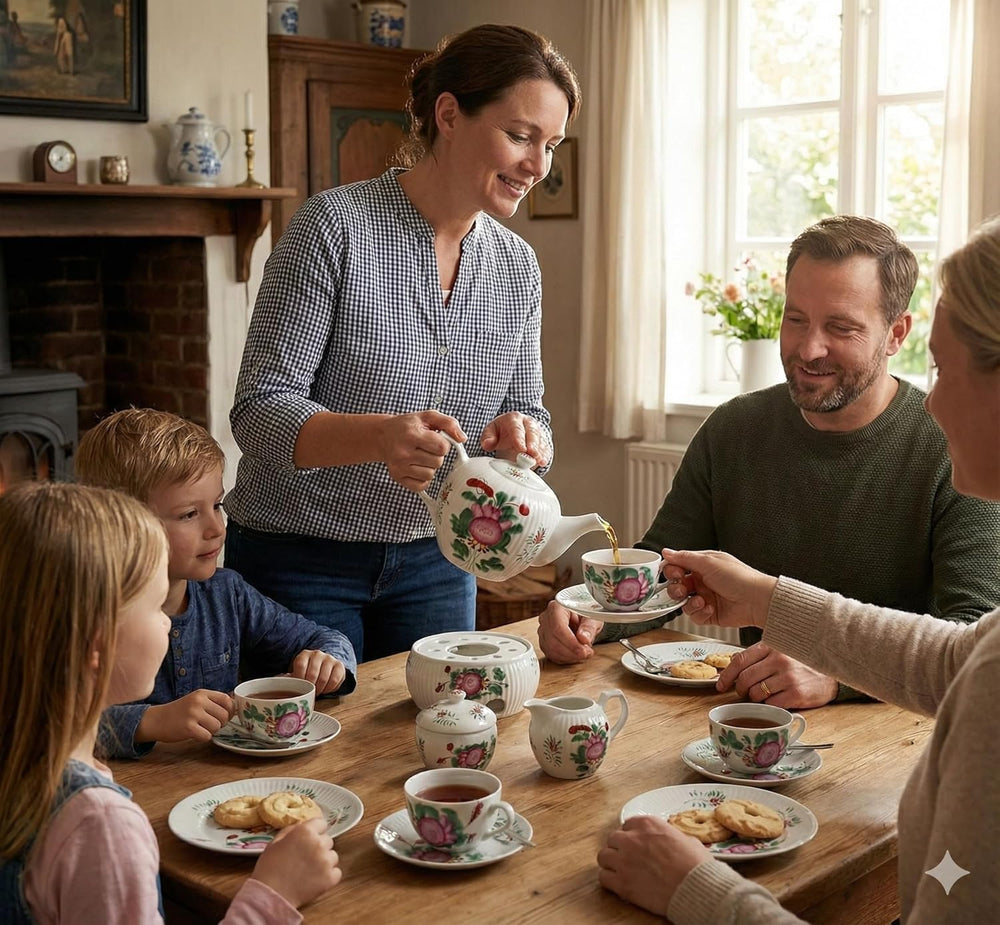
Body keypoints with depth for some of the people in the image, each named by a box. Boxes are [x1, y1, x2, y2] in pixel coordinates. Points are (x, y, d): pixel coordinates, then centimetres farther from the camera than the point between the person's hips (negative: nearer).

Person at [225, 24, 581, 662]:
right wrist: (379, 436, -38)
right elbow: (260, 411, -19)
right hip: (299, 563, -5)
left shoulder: (517, 266, 1)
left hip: (434, 562, 5)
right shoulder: (336, 224, -16)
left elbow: (532, 418, 6)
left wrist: (523, 438, -19)